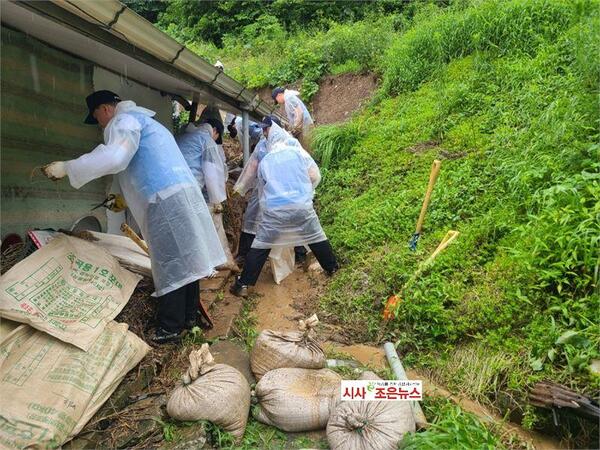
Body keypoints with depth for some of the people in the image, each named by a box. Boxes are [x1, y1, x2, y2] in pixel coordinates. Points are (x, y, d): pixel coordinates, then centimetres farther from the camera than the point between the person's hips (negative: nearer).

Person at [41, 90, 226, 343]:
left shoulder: (124, 120, -1)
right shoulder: (145, 121, 30)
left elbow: (114, 157, -20)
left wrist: (66, 168, -12)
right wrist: (125, 198, 39)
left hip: (166, 200, -10)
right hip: (182, 193, 10)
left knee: (170, 265, -4)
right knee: (183, 260, 12)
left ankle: (170, 328, 4)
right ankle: (189, 316, 21)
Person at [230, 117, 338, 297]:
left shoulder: (264, 162, 13)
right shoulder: (298, 152, 7)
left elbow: (262, 190, 19)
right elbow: (315, 176, 7)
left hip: (274, 210, 0)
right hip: (302, 206, 0)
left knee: (260, 246, 8)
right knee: (317, 238, 19)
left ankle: (243, 284, 11)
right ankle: (332, 268, 33)